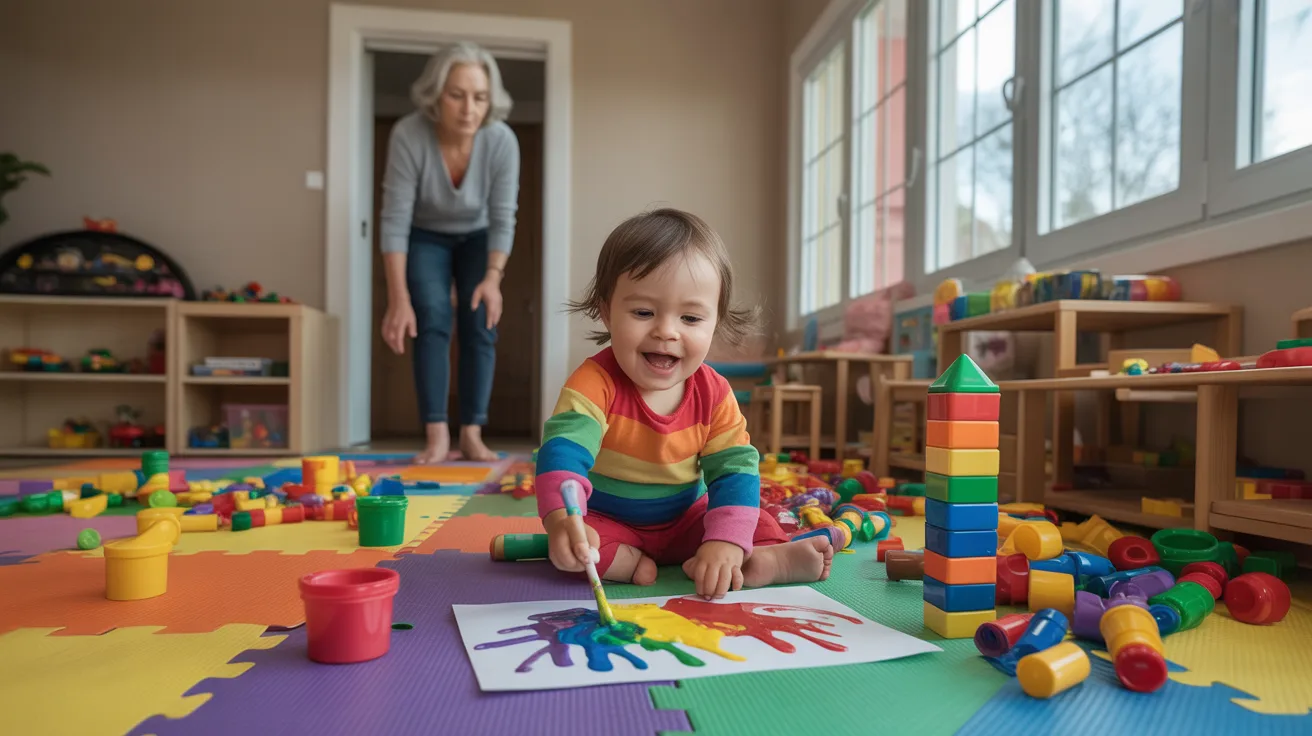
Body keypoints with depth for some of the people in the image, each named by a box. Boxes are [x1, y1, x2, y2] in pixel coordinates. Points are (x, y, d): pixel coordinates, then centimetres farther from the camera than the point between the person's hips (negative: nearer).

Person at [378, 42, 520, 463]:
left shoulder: (502, 140, -28)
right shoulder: (408, 135, -32)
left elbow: (503, 219, -21)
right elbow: (395, 221, -29)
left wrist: (493, 277, -35)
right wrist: (399, 299, -33)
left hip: (477, 237, 2)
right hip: (425, 237, -1)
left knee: (480, 326, -9)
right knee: (432, 322, -15)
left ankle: (472, 434, -5)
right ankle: (436, 436, -14)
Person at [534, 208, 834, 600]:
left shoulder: (714, 394, -14)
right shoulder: (595, 382, -26)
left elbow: (735, 469, -18)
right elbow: (563, 447, -40)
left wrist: (725, 543, -36)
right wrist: (562, 518, -62)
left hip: (685, 521, 3)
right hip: (605, 521, -3)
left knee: (758, 525, -12)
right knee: (567, 548, -33)